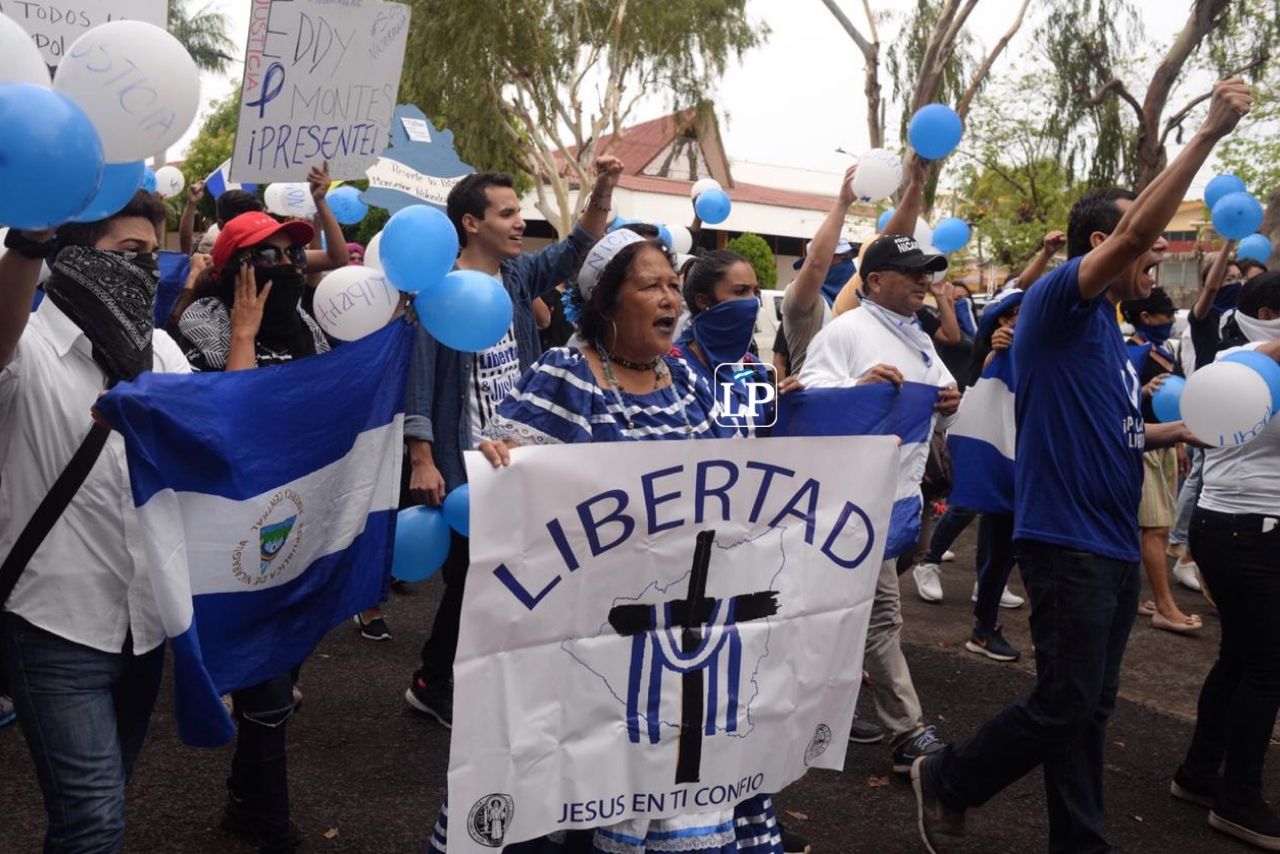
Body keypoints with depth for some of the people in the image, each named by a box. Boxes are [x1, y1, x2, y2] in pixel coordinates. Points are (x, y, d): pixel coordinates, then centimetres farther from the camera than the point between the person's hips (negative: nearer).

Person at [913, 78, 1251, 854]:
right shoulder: (1060, 304, -10)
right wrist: (1211, 132, -24)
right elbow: (1132, 236, -25)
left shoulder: (1114, 336, 16)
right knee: (1063, 708, -2)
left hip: (1116, 545, 9)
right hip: (1068, 542, -9)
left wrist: (1186, 428, 12)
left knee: (1092, 709, 14)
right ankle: (947, 781, 18)